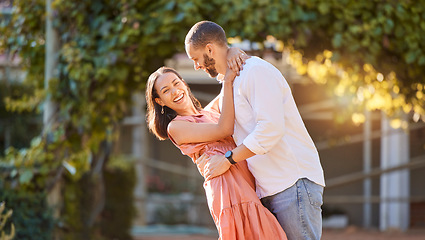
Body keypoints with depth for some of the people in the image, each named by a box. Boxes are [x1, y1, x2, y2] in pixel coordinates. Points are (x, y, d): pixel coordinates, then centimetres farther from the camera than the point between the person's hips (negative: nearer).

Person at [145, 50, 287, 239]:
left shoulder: (211, 111, 26)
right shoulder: (175, 127, 4)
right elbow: (224, 130, -6)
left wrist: (233, 54, 8)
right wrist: (227, 81, -5)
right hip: (226, 187, -7)